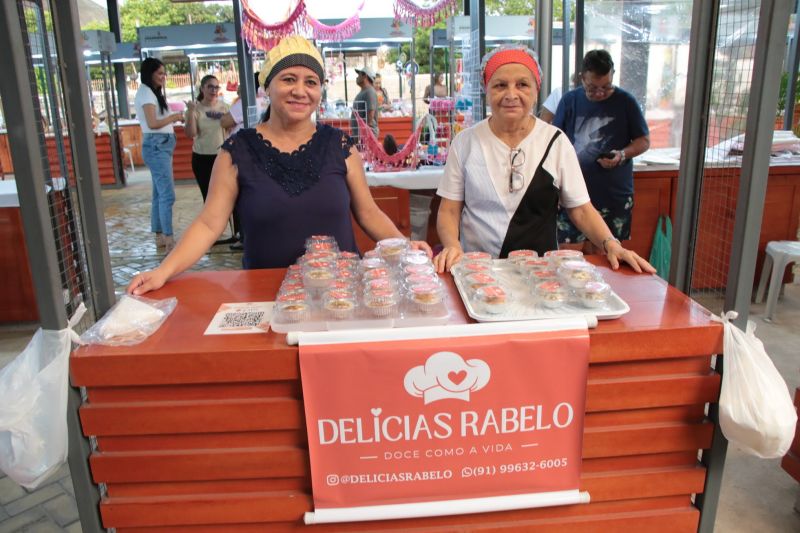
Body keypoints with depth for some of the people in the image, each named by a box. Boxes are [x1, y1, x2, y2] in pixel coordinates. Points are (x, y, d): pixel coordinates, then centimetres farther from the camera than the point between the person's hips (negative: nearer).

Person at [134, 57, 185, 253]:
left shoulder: (152, 92, 20)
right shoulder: (146, 93, -10)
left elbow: (157, 120, 14)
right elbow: (152, 123, -19)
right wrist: (174, 117, -9)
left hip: (162, 146, 10)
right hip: (156, 146, -10)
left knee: (160, 193, 12)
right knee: (167, 194, -12)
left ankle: (159, 236, 19)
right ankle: (169, 241, -12)